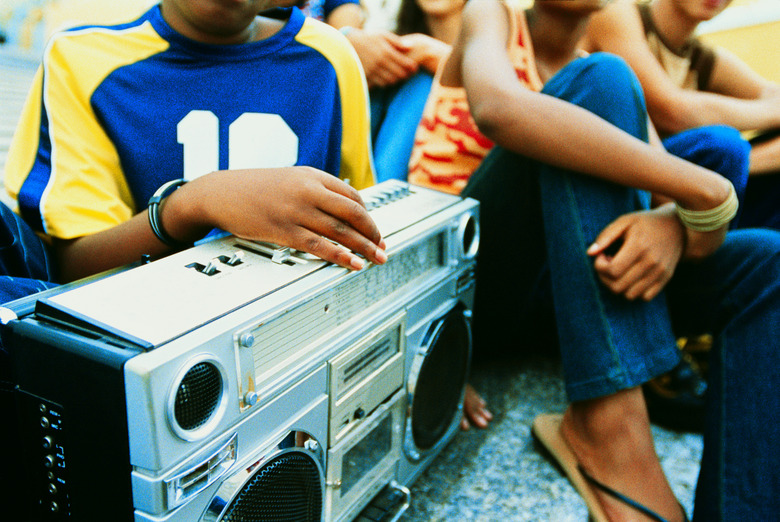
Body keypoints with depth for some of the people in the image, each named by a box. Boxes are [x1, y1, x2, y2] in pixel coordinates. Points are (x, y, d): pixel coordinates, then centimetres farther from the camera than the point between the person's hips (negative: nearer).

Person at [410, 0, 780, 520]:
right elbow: (497, 108, -25)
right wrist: (703, 190, -26)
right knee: (600, 81, -22)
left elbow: (677, 196, 1)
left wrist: (670, 224, -25)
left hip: (544, 291, 5)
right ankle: (609, 421, -30)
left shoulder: (607, 75, 17)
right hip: (463, 277, -5)